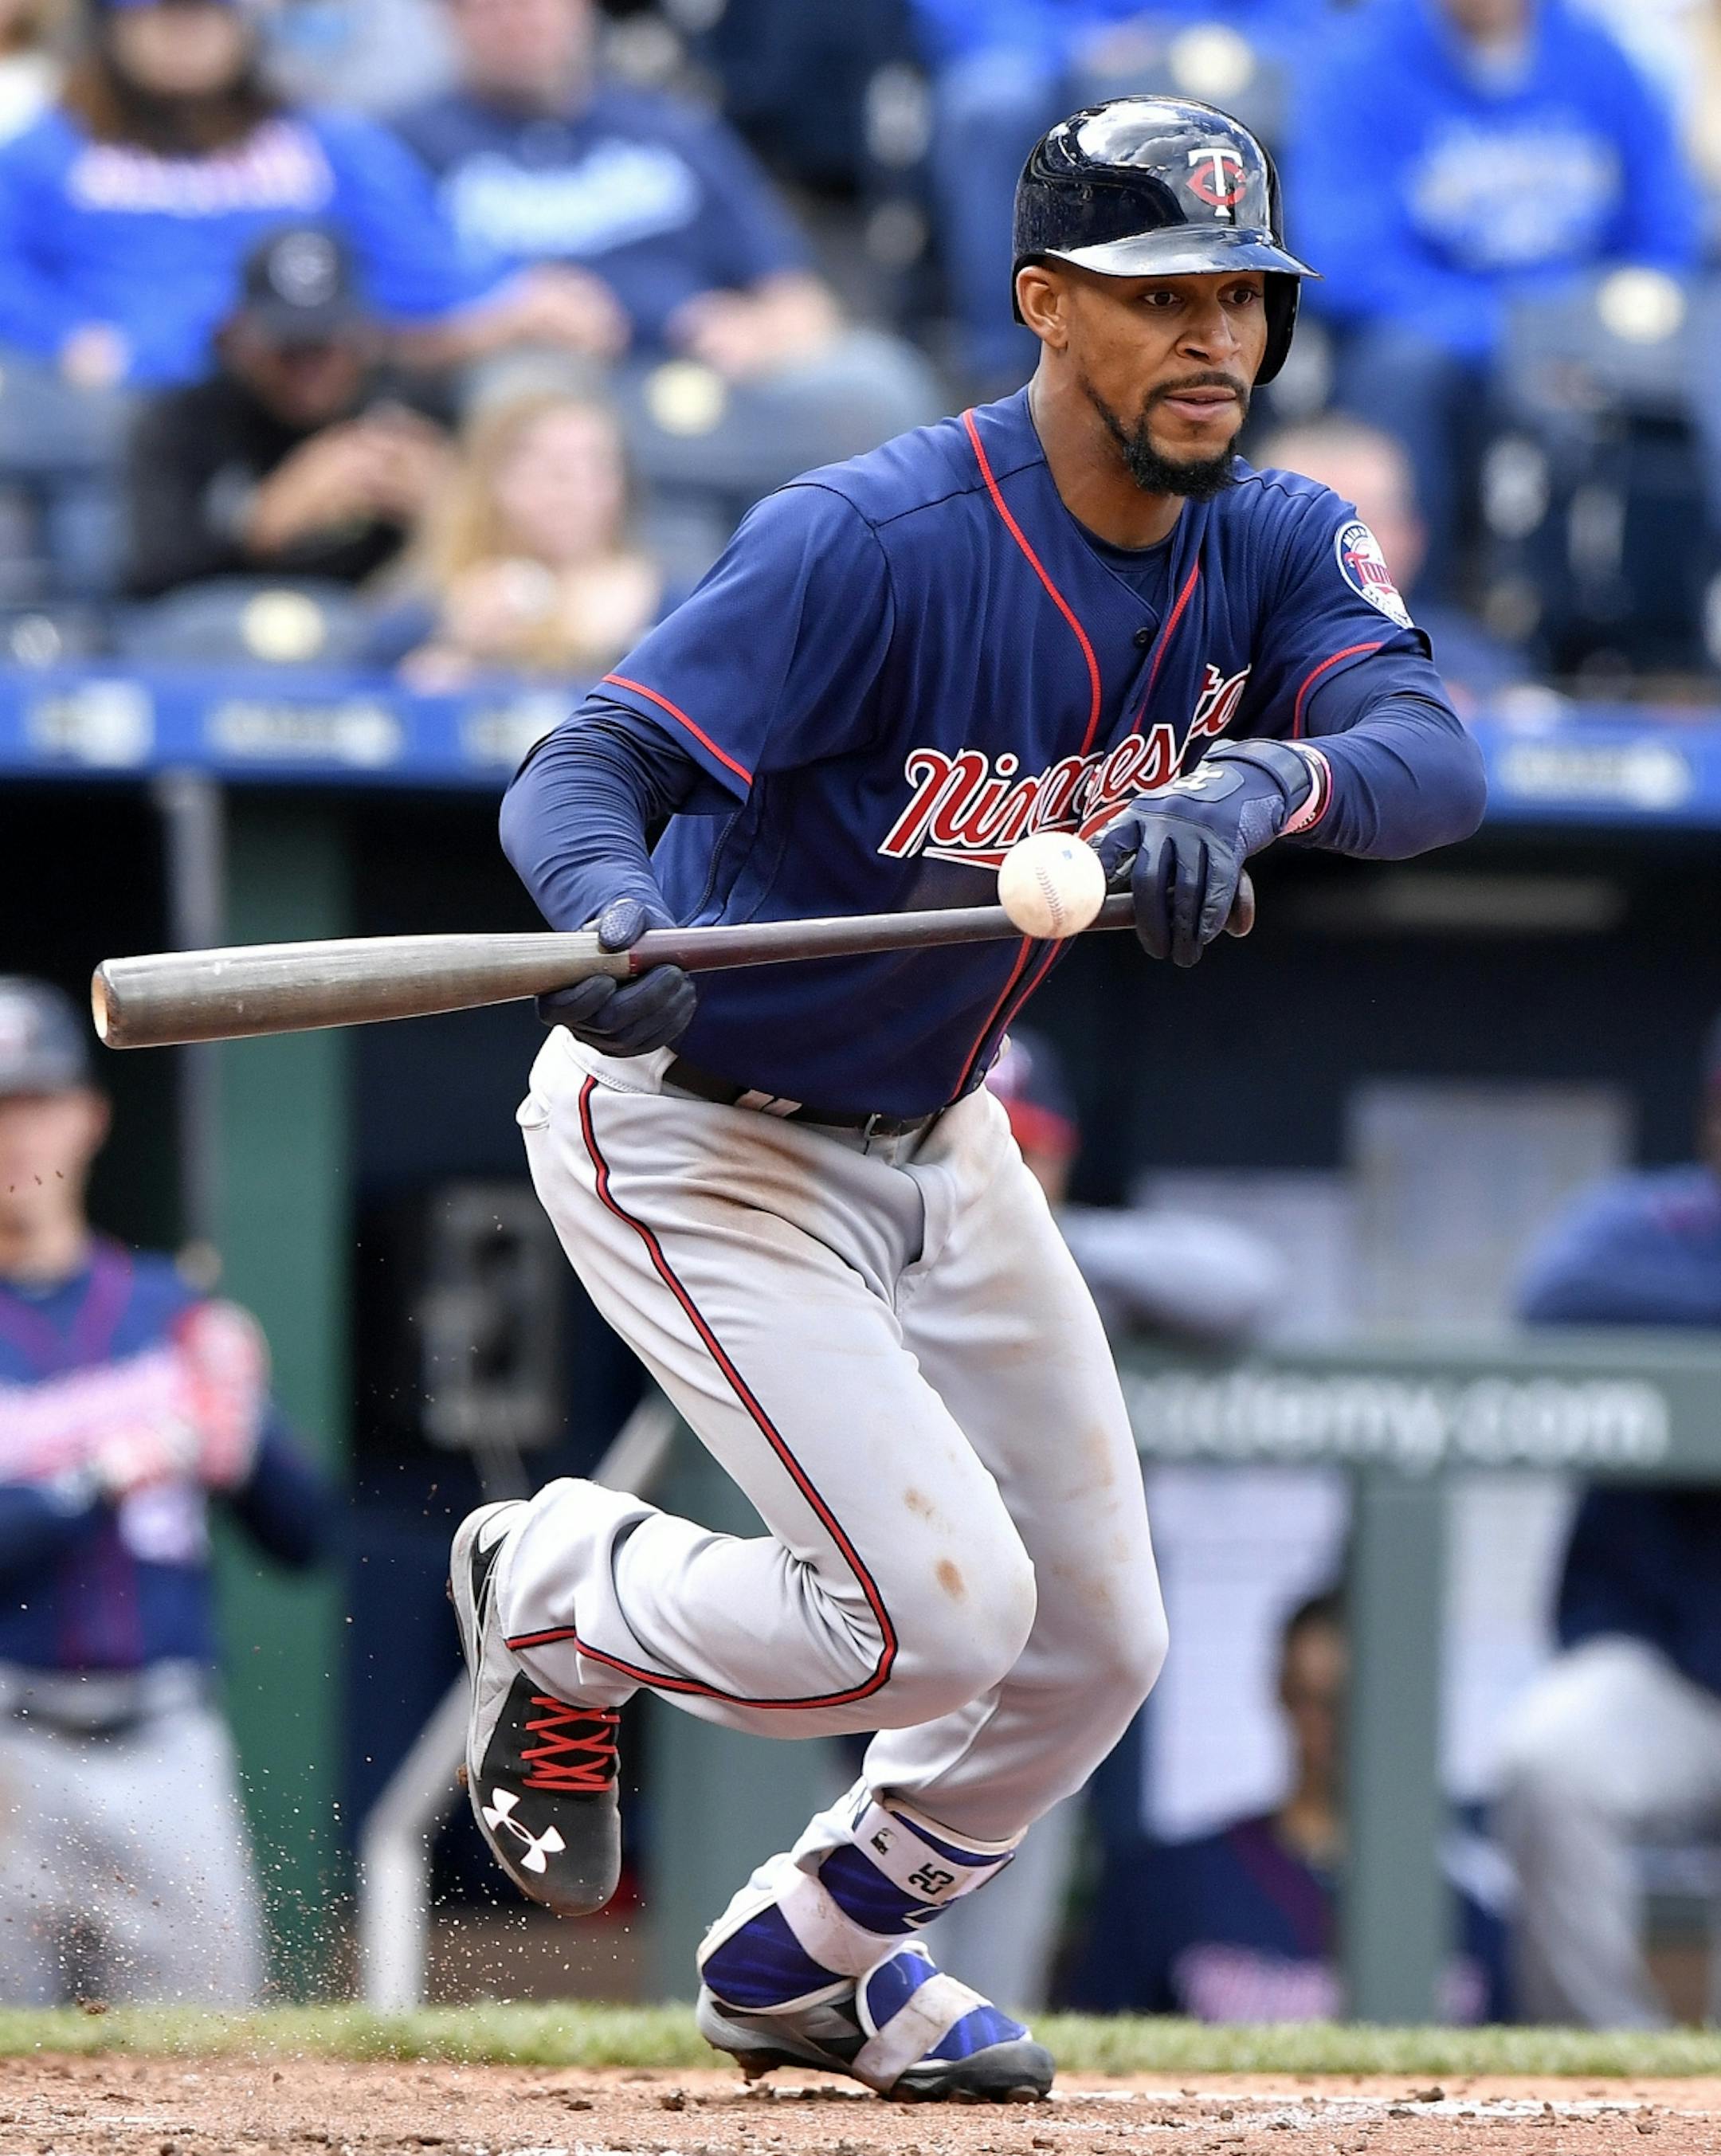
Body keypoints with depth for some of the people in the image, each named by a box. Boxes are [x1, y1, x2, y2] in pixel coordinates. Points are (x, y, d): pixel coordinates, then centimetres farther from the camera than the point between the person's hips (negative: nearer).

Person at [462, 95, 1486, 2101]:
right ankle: (554, 1589, 12)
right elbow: (583, 771, -33)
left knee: (1095, 1643, 10)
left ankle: (810, 1955, 36)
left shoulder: (1277, 544, -9)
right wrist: (618, 915, -56)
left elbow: (1433, 756, -26)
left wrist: (1254, 781, -47)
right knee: (936, 1613, -17)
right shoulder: (878, 542, -28)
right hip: (699, 1140, -7)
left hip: (934, 1139, 7)